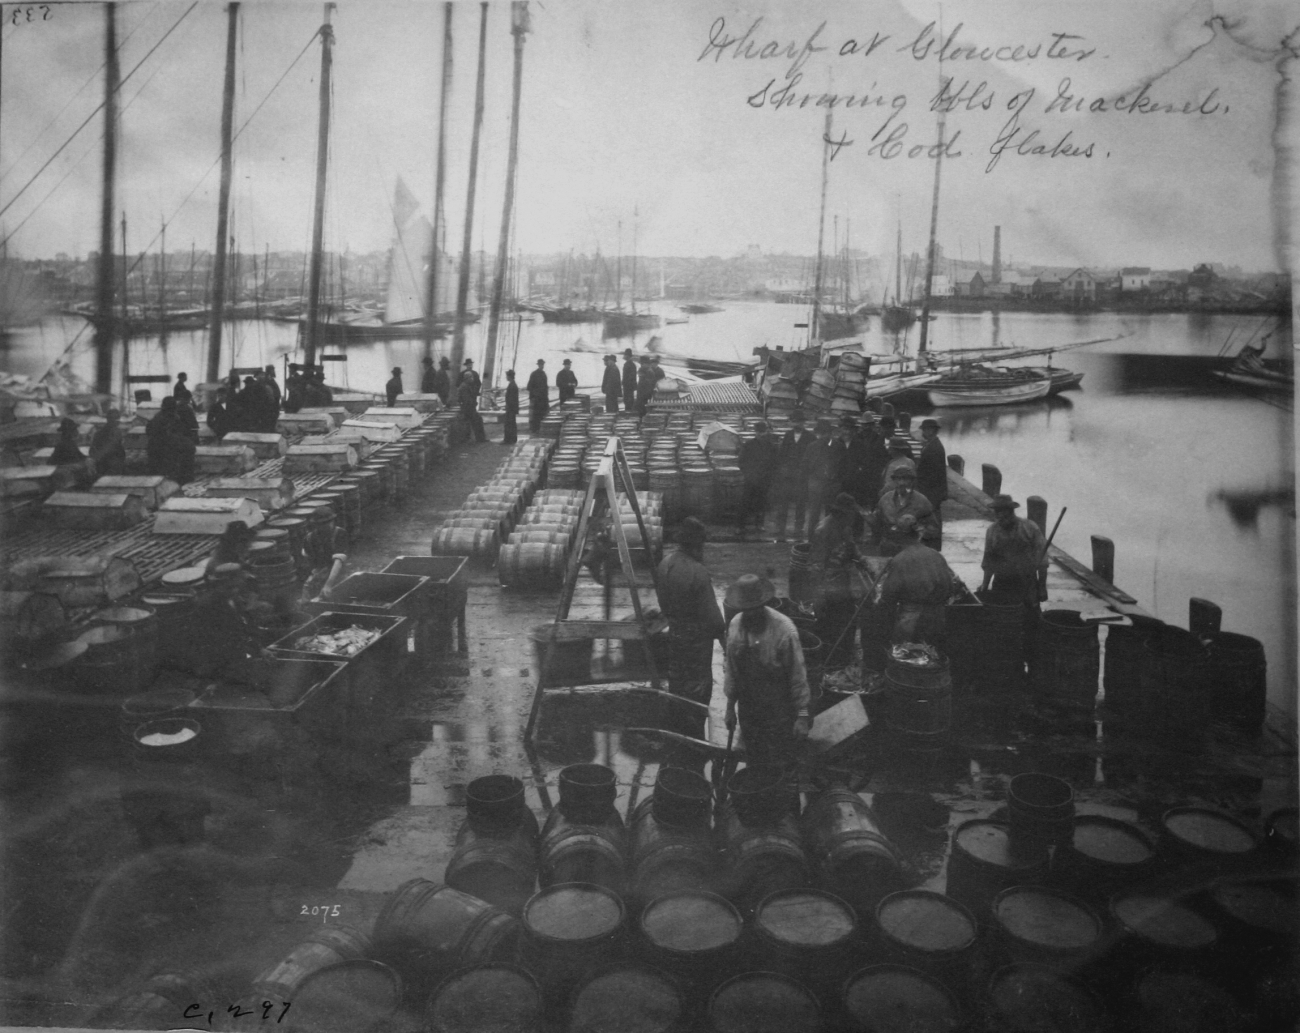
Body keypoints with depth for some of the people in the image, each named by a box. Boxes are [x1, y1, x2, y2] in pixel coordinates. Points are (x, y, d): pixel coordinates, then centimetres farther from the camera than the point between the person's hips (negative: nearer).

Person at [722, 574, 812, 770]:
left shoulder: (784, 629, -20)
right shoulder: (735, 625, -6)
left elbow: (797, 675, -14)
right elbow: (731, 667, 6)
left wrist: (802, 715, -10)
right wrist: (730, 705, 11)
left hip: (779, 712, -4)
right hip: (747, 709, 4)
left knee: (781, 766, 4)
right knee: (754, 762, 18)